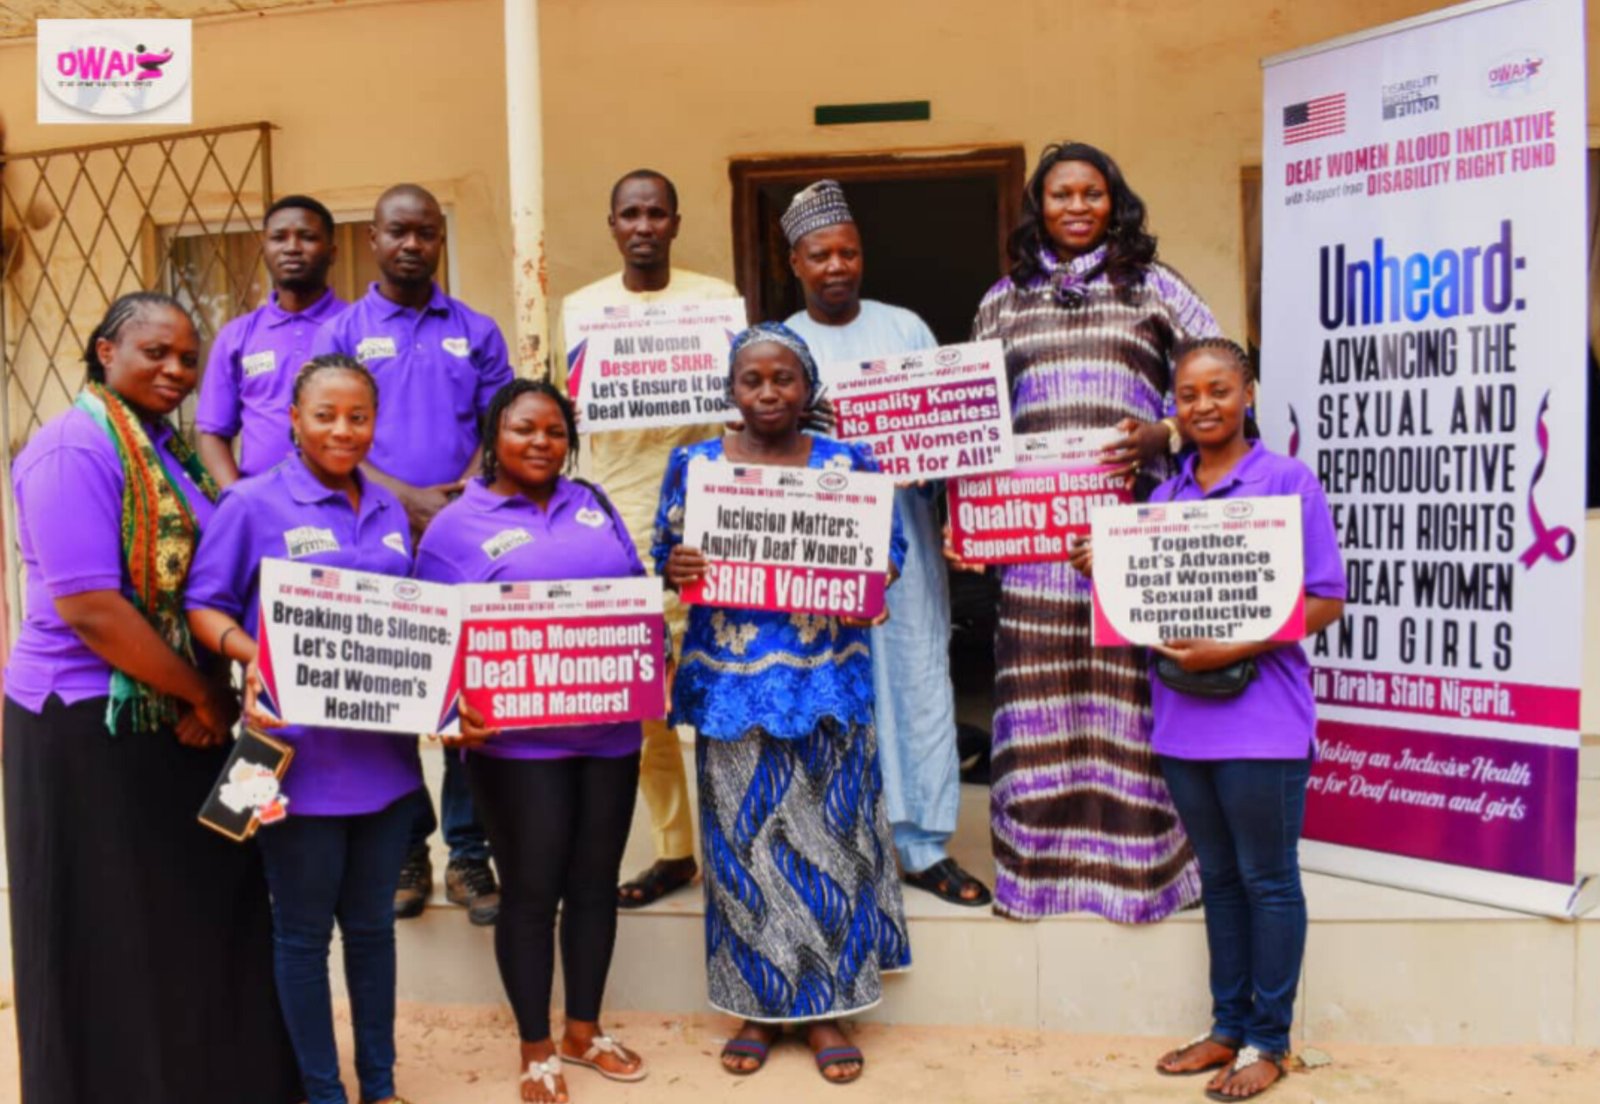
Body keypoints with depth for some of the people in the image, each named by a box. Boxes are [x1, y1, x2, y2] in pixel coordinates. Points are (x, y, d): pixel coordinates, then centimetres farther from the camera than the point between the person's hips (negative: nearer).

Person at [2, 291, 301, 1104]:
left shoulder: (170, 448, 11)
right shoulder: (74, 449, -15)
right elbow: (88, 607, -23)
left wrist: (208, 698, 0)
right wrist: (203, 695, -14)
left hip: (176, 717, 8)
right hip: (95, 725, -8)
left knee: (200, 913, 16)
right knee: (117, 937, 6)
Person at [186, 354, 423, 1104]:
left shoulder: (389, 512, 10)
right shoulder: (252, 505, -5)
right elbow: (203, 606, -5)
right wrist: (250, 654, -23)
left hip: (384, 751, 5)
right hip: (299, 753, -4)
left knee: (372, 922, 17)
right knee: (303, 930, 9)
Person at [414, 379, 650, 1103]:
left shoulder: (593, 504, 11)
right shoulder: (457, 526, -2)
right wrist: (458, 707, -23)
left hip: (610, 731, 4)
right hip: (518, 740, -4)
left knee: (595, 882, 13)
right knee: (529, 891, 6)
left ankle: (584, 1031, 31)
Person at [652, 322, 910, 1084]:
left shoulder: (848, 463, 3)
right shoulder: (693, 465, 4)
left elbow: (888, 545, 6)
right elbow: (665, 551, 6)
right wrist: (675, 568, -16)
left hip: (826, 679, 0)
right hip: (732, 681, 1)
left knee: (826, 834, 5)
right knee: (742, 837, 7)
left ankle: (825, 1008, 20)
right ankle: (756, 1005, 23)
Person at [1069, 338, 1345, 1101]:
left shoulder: (1289, 482, -7)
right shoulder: (1164, 496, 10)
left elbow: (1326, 601, -10)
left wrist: (1230, 651, -19)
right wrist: (1105, 571, -3)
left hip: (1260, 718, -5)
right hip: (1182, 718, 6)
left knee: (1268, 880, 6)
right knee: (1218, 877, 16)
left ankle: (1268, 1041, 19)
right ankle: (1228, 1026, 28)